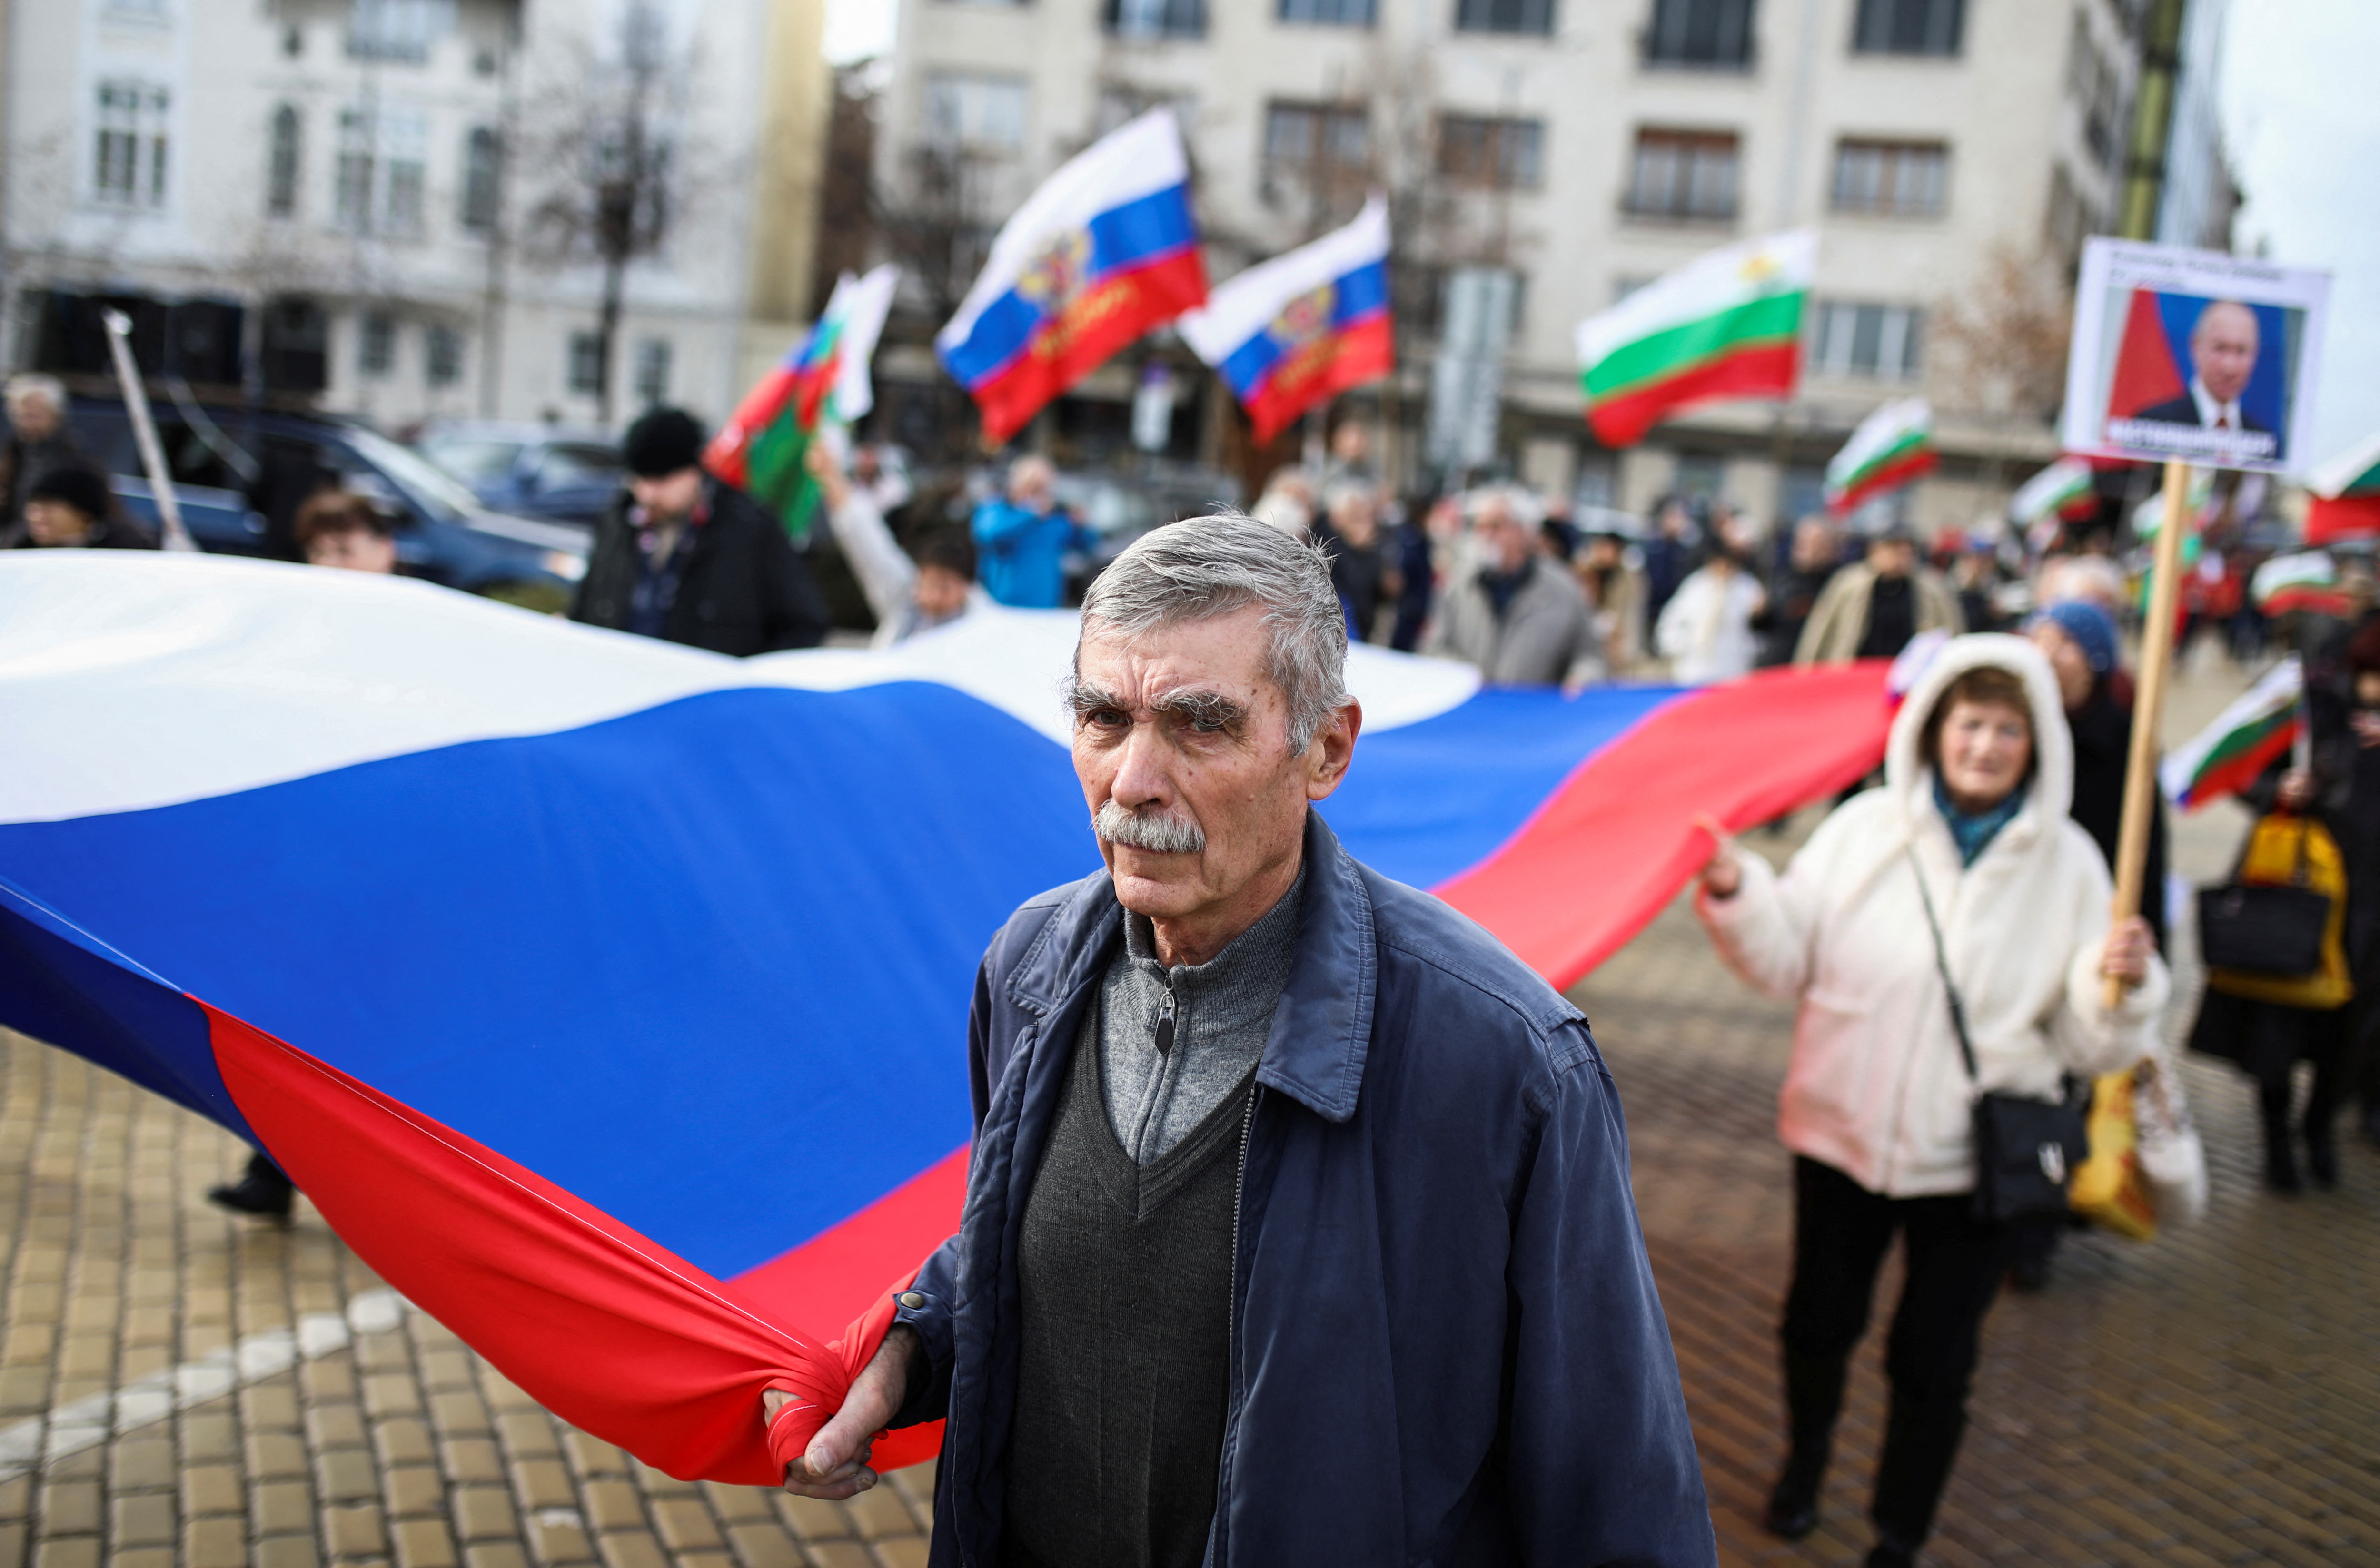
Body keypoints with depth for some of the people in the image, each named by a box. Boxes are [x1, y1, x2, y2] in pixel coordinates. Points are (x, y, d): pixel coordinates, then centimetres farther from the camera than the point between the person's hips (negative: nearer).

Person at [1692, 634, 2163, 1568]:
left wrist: (2123, 983, -25)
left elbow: (2092, 1046, -5)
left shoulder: (2067, 863, -7)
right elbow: (1788, 962, -3)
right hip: (1844, 1132, 1)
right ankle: (1807, 1449, 52)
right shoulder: (1865, 828, -6)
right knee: (1820, 1320, 19)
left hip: (1976, 1159, -1)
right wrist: (1733, 891, -18)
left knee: (1933, 1363, 8)